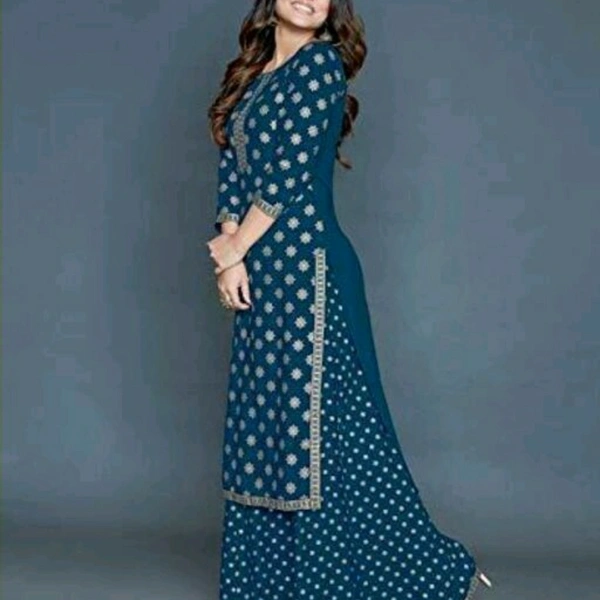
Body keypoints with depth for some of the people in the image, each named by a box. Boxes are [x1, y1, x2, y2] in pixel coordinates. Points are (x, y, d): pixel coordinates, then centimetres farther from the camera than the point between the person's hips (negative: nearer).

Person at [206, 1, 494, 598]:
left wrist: (237, 247, -7)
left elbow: (292, 168, -12)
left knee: (318, 422, -6)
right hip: (263, 277, 8)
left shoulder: (322, 61, -5)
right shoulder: (253, 74, 17)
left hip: (307, 267, -8)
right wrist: (229, 253, -3)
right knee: (261, 421, 12)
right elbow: (232, 168, 10)